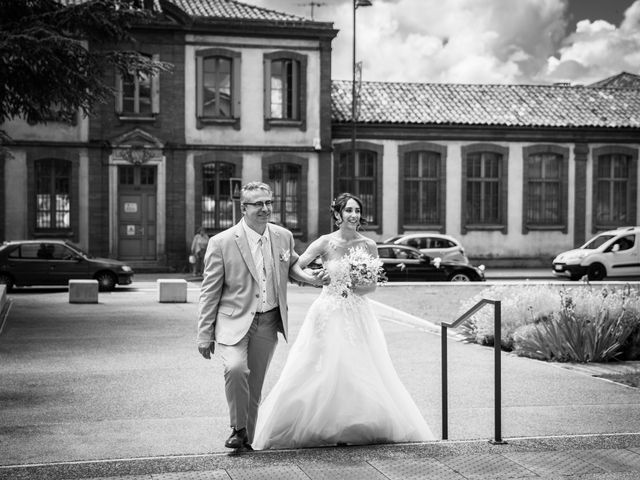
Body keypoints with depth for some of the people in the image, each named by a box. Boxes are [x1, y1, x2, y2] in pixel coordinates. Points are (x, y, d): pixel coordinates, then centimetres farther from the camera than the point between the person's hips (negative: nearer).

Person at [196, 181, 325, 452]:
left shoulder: (284, 237, 3)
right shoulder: (221, 243, -10)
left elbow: (291, 266, 24)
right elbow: (209, 292, -5)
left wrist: (310, 278, 2)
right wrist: (204, 335, -6)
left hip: (268, 323, 4)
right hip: (234, 321, -4)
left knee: (254, 386, 10)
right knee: (236, 369, -27)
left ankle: (247, 440, 27)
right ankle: (238, 429, -6)